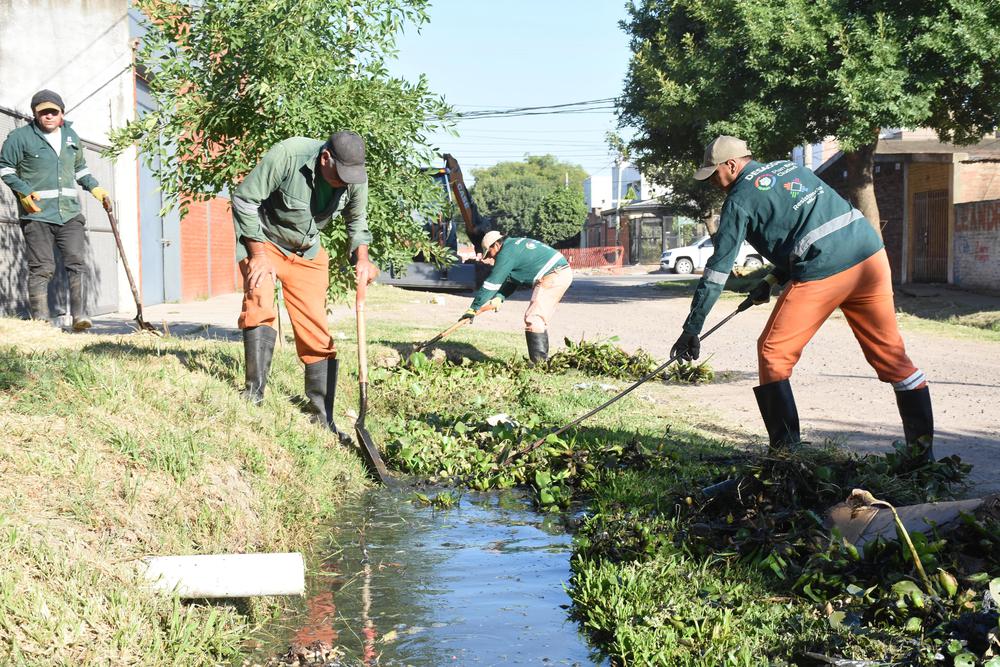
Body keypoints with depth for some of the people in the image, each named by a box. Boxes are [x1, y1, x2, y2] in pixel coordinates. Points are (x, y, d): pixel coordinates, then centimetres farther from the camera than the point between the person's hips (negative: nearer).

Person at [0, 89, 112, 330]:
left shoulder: (72, 137, 16)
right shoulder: (20, 137, -1)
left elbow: (80, 168, 29)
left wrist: (95, 188, 16)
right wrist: (22, 192, -11)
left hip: (70, 213, 4)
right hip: (37, 214, -4)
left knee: (77, 262, -6)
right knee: (42, 268, -4)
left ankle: (80, 315, -4)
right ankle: (39, 319, 2)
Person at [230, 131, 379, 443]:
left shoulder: (355, 177, -16)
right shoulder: (287, 155, -32)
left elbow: (356, 221, 4)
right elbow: (243, 199, -22)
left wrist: (362, 257, -15)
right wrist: (259, 255, -23)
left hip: (306, 252, 4)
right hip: (262, 241, -4)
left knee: (316, 330, 0)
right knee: (259, 302, -29)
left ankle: (323, 418, 8)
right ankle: (254, 393, -24)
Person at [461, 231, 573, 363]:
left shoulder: (506, 254, -9)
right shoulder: (515, 246, 21)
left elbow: (492, 282, -9)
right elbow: (511, 281, 21)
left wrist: (473, 308, -5)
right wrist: (499, 297, 5)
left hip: (552, 277, -10)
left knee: (533, 320, -11)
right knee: (540, 319, 15)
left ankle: (539, 362, -15)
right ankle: (542, 360, 18)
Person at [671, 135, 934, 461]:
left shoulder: (740, 199, 3)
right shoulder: (789, 167, 24)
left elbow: (717, 270, 2)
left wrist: (691, 329, 6)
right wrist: (771, 282, 31)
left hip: (822, 272, -7)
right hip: (871, 254, 7)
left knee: (773, 352, 9)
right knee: (890, 354, 11)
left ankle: (785, 449, 7)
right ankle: (923, 449, 13)